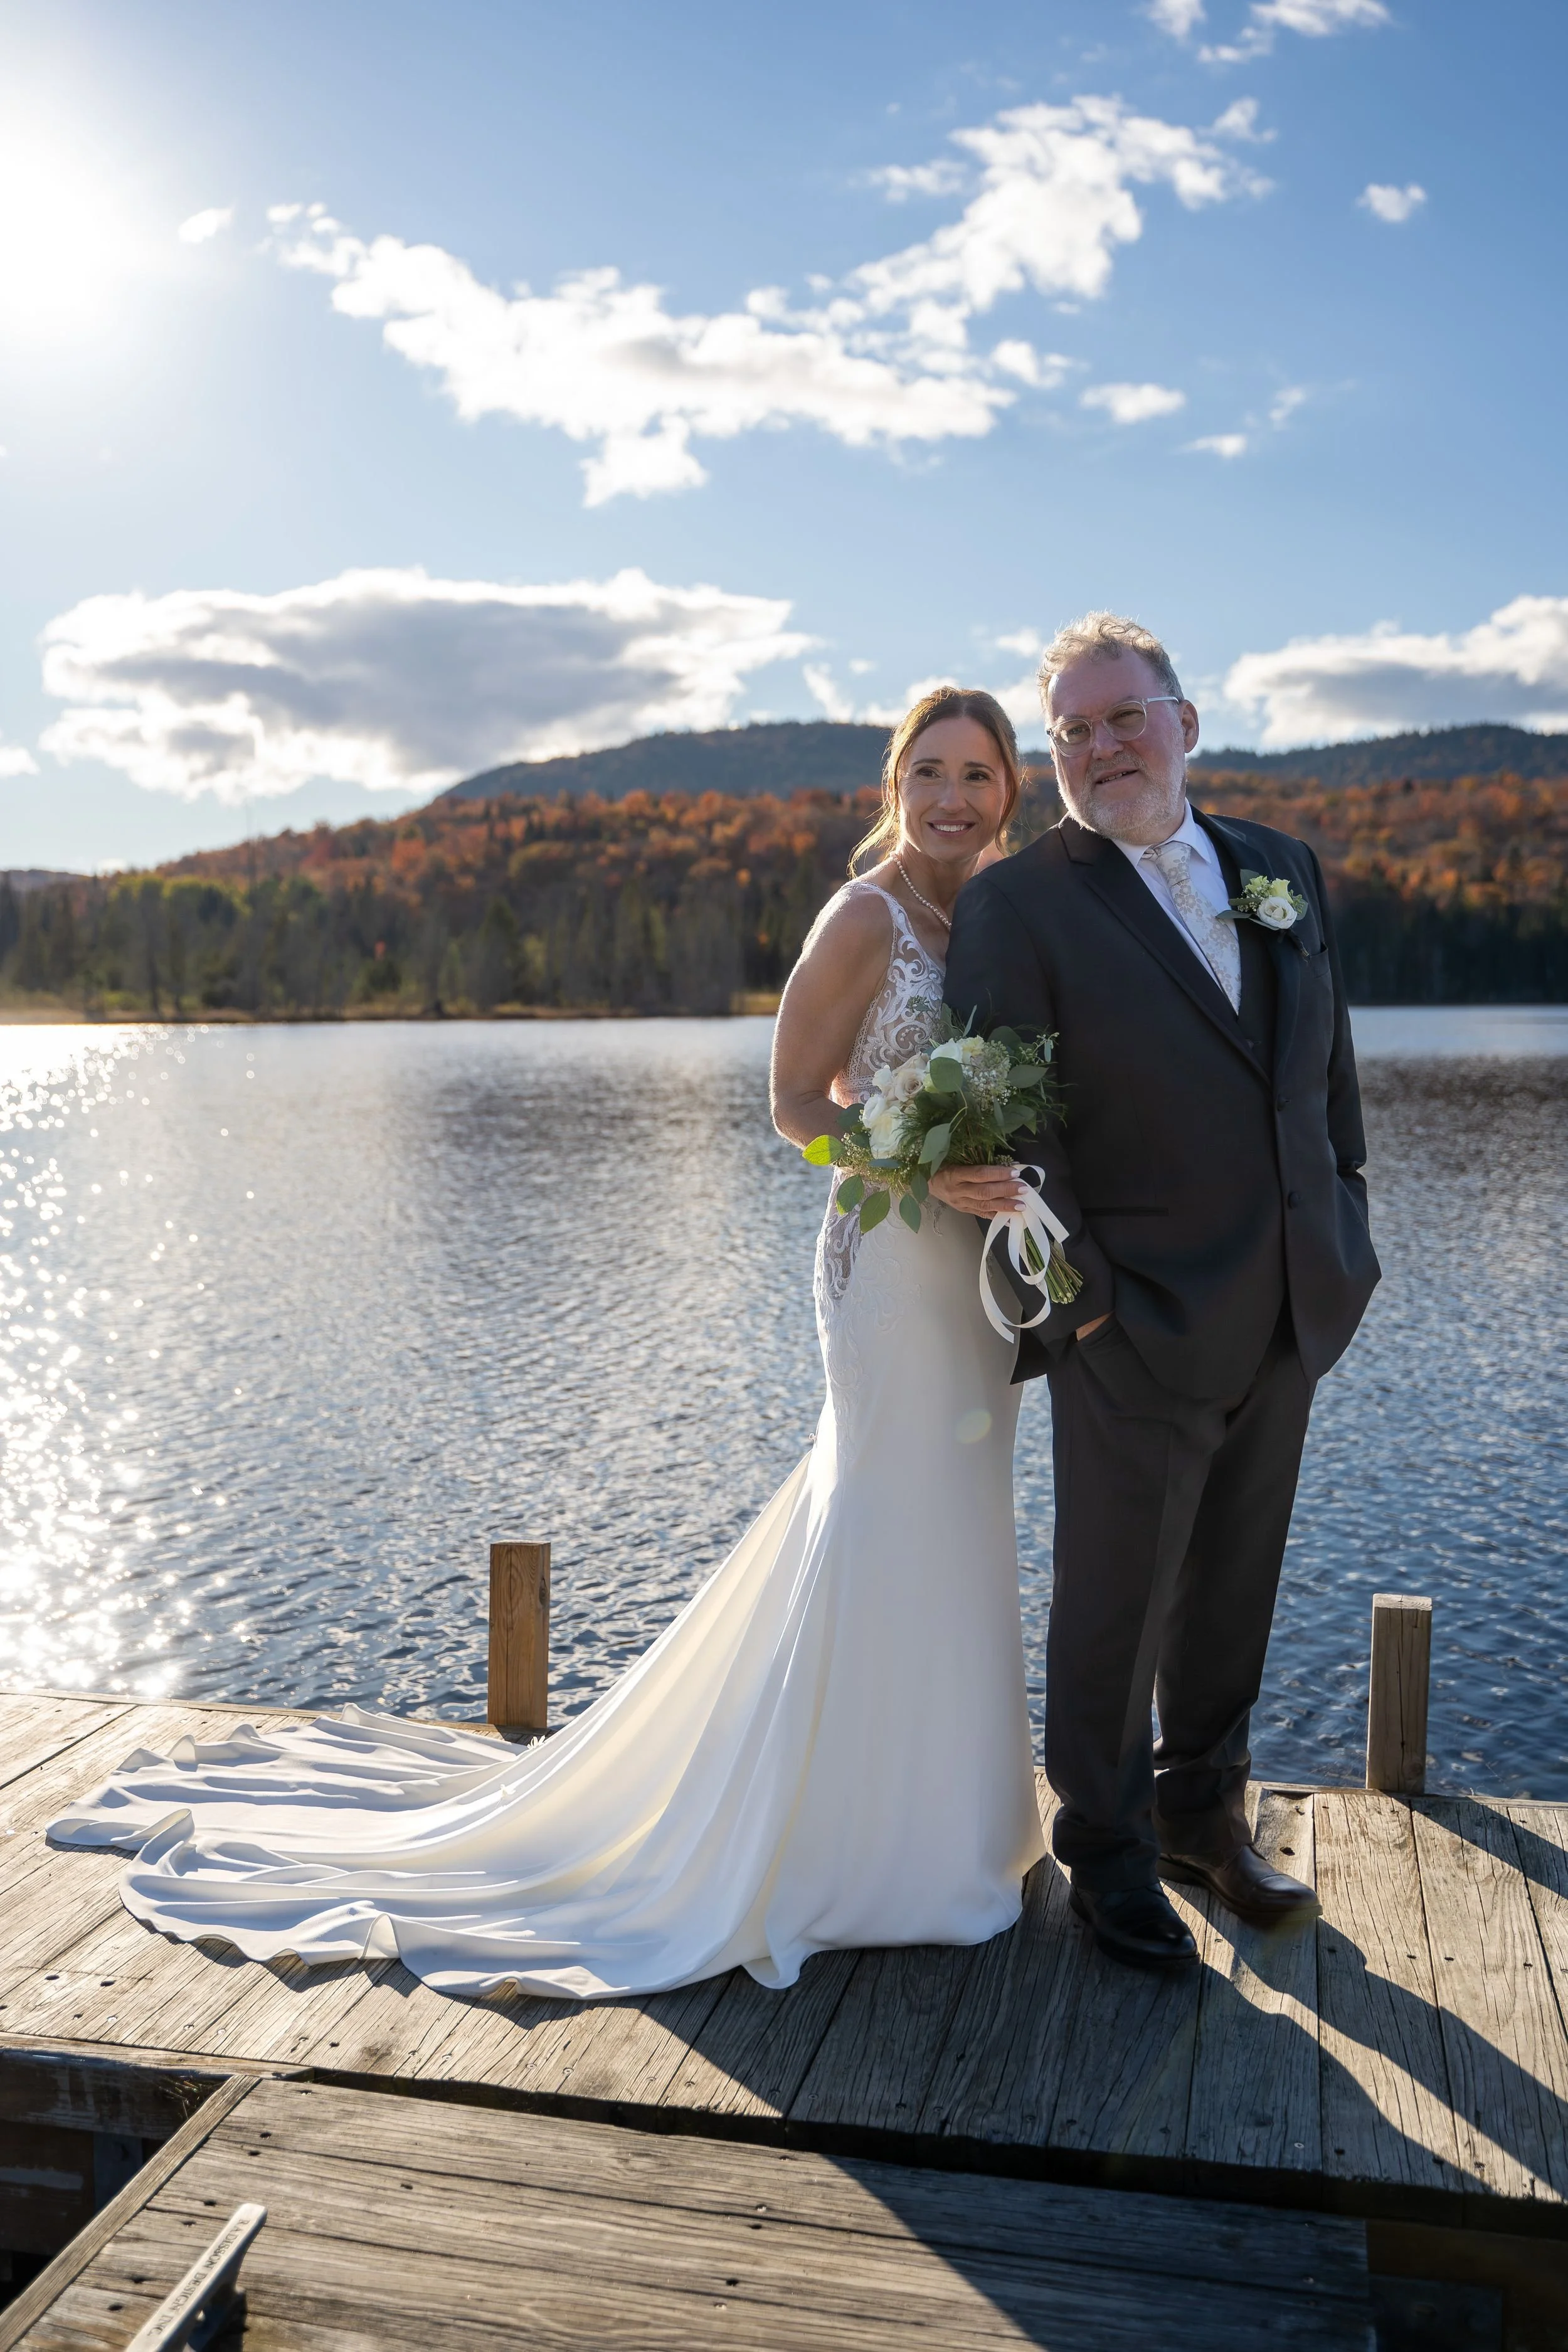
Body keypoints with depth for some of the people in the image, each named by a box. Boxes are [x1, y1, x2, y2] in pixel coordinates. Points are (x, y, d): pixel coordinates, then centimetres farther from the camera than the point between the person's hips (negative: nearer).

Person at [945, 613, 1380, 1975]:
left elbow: (1330, 1066, 13)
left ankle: (1203, 1812, 40)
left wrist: (1345, 1235, 9)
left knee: (1232, 1593, 19)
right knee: (1114, 1610, 9)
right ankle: (1107, 1852, 30)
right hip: (1141, 1326, -5)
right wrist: (1073, 1290, -14)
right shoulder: (1017, 906, -10)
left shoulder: (1286, 870, 7)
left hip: (1286, 1316, 6)